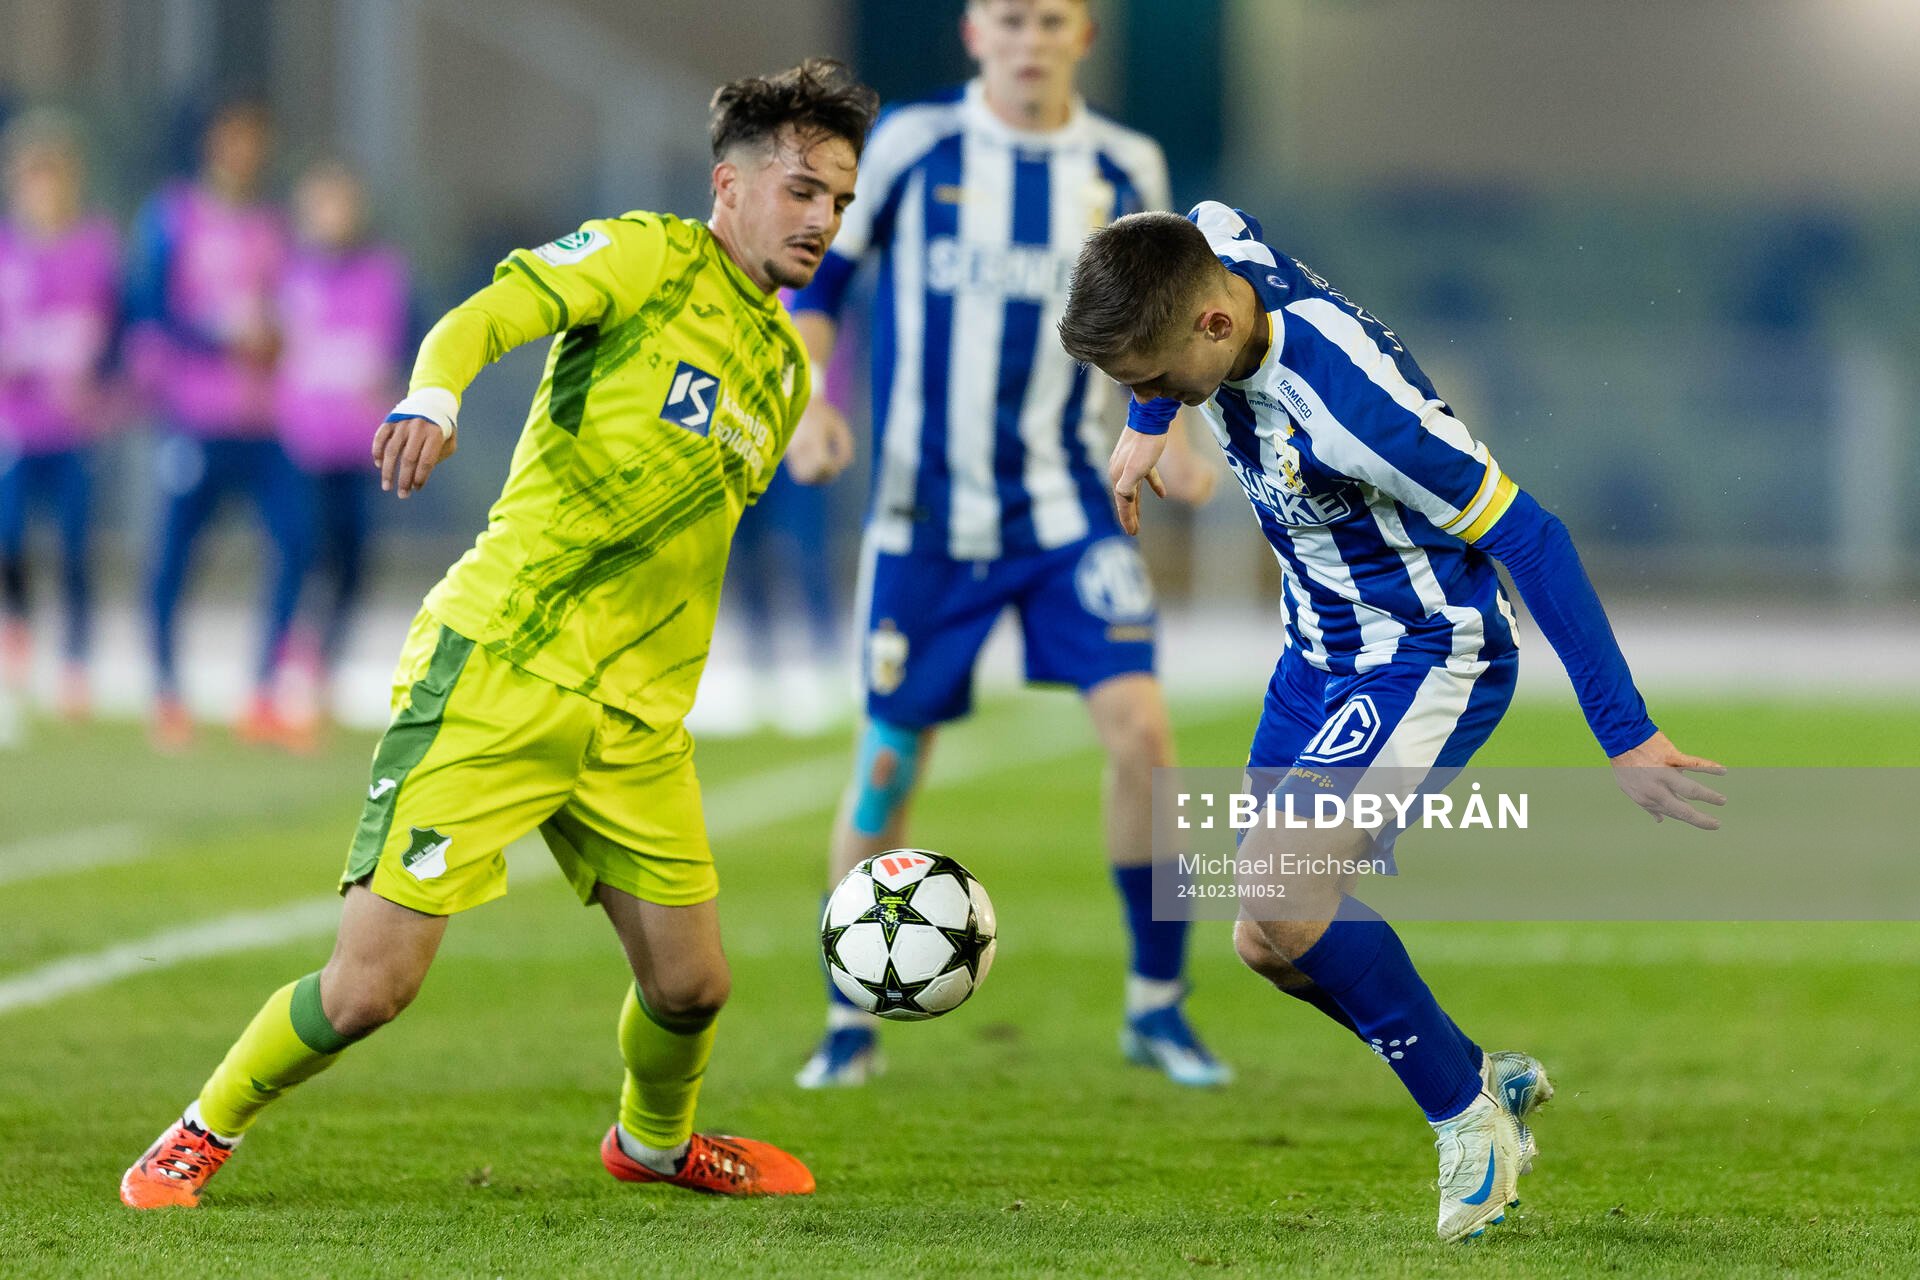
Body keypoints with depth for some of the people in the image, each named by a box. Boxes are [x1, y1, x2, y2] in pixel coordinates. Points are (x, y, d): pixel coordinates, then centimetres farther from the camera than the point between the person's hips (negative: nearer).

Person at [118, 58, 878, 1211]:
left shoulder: (787, 371, 18)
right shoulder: (650, 256, -4)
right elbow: (485, 315, -20)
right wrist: (434, 394, -40)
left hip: (637, 720, 7)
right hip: (496, 670, -7)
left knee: (690, 987, 5)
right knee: (373, 984, -11)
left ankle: (655, 1140, 38)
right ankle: (204, 1134, 13)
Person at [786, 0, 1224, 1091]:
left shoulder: (1126, 170, 3)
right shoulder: (908, 146, -4)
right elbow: (814, 274, 6)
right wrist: (807, 398, -10)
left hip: (1067, 506, 1)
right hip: (927, 509, -1)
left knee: (1141, 726, -14)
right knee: (890, 762, 3)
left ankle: (1158, 1005, 0)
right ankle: (851, 1024, 20)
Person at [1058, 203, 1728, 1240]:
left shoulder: (1353, 405, -36)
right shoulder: (1207, 249, -14)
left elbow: (1528, 539, -29)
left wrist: (1625, 739, -26)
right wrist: (1148, 431, 23)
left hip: (1428, 661, -9)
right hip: (1321, 651, 9)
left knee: (1275, 902, -24)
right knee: (1278, 936, 8)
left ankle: (1463, 1110, -4)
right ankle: (1487, 1079, 29)